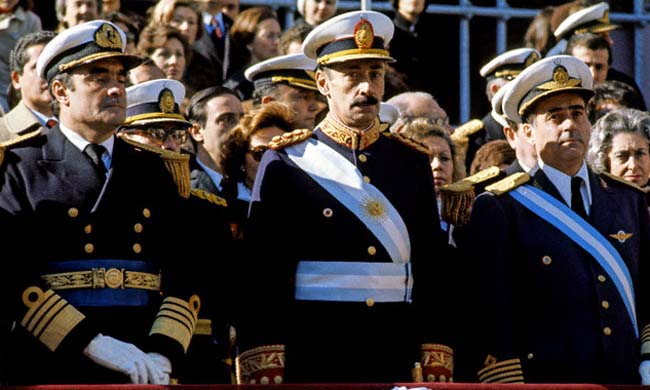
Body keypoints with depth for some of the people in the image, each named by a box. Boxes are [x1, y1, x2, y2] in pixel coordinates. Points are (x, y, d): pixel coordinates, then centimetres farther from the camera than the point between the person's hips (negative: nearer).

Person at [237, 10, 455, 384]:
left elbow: (433, 270, 10)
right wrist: (265, 372, -12)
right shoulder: (285, 163, 0)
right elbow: (263, 277, -5)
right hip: (311, 365, -3)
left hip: (394, 361, 3)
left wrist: (438, 370, 3)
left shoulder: (413, 163, 11)